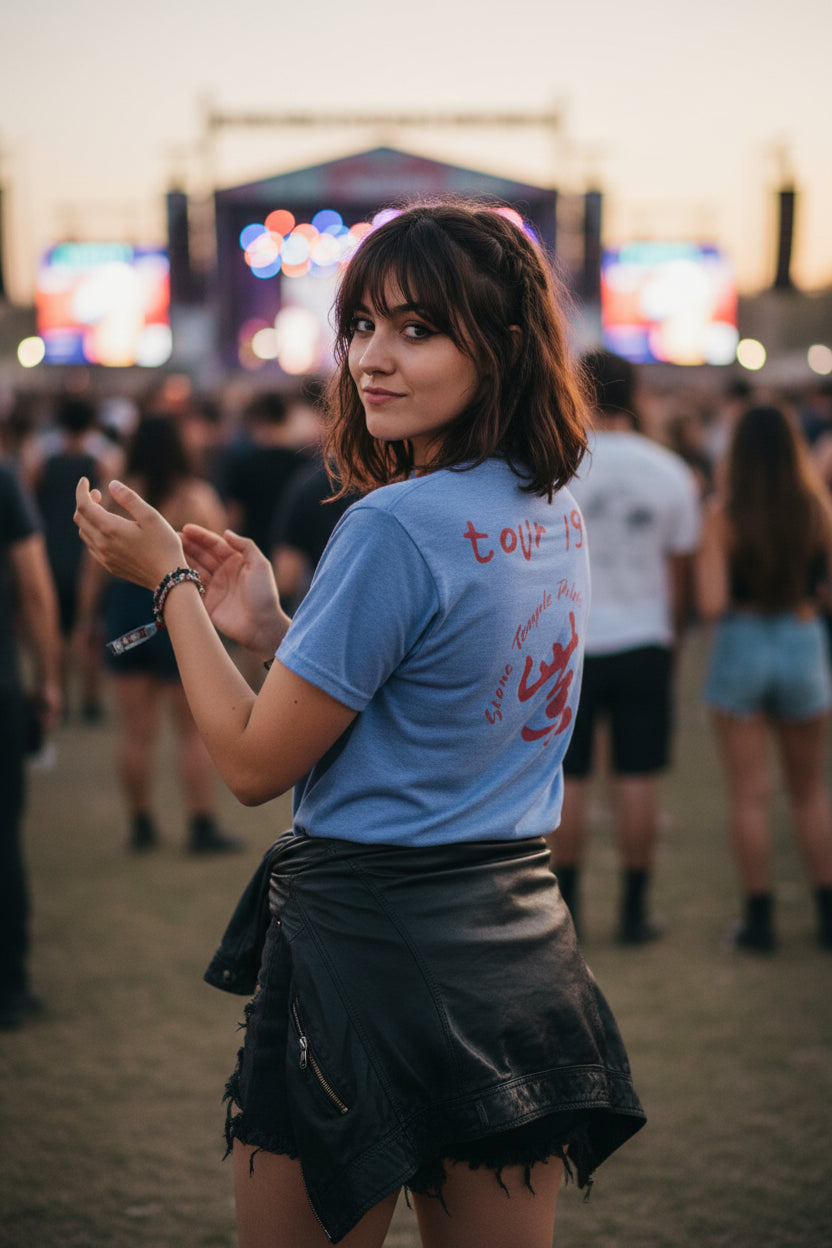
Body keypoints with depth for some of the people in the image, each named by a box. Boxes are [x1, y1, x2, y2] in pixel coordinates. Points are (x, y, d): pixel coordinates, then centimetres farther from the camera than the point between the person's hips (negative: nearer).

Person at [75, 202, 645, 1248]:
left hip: (370, 946, -8)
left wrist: (168, 581, -2)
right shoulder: (556, 515, 6)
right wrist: (275, 631, 9)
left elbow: (255, 764, -12)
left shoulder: (397, 525, -20)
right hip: (522, 953, 8)